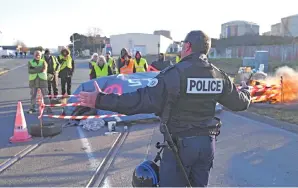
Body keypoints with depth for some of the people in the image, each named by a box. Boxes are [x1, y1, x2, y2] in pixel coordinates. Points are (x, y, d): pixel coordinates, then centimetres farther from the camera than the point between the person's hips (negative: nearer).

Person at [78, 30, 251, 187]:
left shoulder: (175, 73, -20)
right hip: (208, 143, 6)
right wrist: (248, 94, 38)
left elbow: (144, 100, -28)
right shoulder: (220, 76, 0)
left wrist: (101, 100, -26)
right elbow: (240, 102, 13)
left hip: (180, 144, -6)